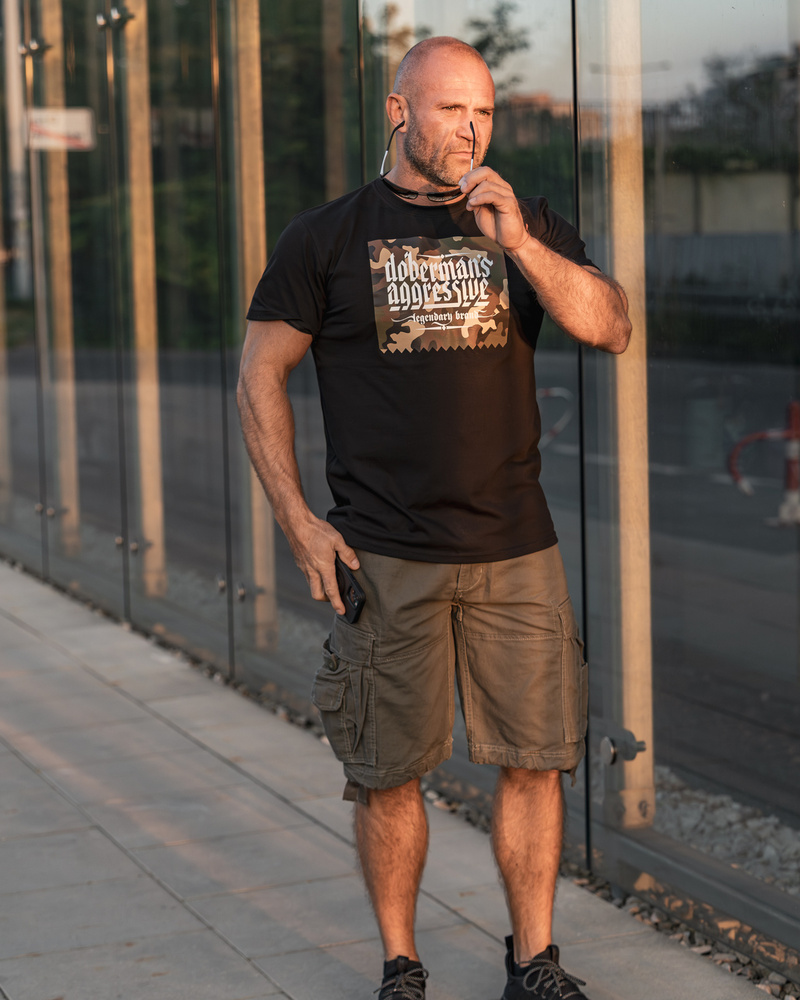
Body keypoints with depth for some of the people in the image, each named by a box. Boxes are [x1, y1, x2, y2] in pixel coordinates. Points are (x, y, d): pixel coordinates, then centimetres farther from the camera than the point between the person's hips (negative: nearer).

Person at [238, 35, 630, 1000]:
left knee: (534, 760, 4)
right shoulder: (325, 238, 3)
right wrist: (299, 523, -4)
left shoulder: (531, 226, 9)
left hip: (516, 553, 2)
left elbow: (611, 328, -4)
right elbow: (259, 379, 4)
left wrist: (516, 240, -16)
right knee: (389, 773, 3)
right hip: (383, 558, -2)